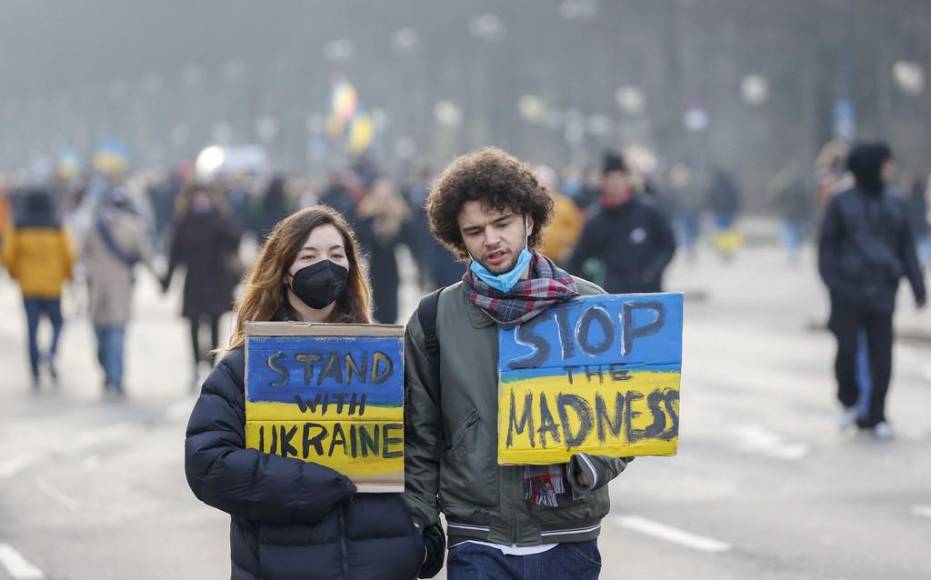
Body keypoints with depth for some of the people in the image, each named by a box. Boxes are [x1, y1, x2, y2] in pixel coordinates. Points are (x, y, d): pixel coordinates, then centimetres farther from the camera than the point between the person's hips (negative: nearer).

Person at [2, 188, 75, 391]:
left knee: (32, 329, 7)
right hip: (53, 285, -1)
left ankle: (35, 376, 6)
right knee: (57, 322, 17)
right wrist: (66, 274, 13)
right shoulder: (57, 228, -5)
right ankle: (51, 354, -12)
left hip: (28, 285, 1)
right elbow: (68, 255, -6)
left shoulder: (17, 228, -3)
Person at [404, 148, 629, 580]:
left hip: (568, 539, 0)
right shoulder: (434, 320, 4)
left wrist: (593, 467, -13)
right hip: (476, 544, 0)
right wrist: (415, 526, 0)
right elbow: (420, 437, 8)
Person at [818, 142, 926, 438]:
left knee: (882, 358, -1)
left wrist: (918, 288, 5)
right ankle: (848, 402, 21)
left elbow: (907, 249, 12)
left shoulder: (895, 206, 10)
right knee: (847, 350, -3)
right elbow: (827, 245, 1)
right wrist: (832, 283, -10)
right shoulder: (842, 204, 1)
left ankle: (876, 416, 8)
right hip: (848, 292, -2)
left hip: (881, 293, 2)